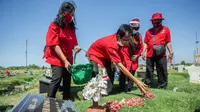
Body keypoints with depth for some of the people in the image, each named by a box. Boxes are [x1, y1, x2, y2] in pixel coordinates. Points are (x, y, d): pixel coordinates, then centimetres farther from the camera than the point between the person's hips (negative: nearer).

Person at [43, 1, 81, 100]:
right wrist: (65, 61, -19)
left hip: (68, 58, 6)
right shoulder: (54, 25, -8)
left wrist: (75, 47, -12)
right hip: (57, 58, -6)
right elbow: (55, 45, -14)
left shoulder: (71, 27, 10)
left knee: (67, 80, 6)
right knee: (57, 78, -16)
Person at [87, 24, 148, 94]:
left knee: (111, 71, -4)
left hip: (105, 55, 8)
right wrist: (136, 81, -48)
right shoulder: (111, 45, -43)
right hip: (94, 54, -8)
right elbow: (120, 66, -46)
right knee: (95, 72, -28)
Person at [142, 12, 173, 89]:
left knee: (162, 71, 0)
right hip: (150, 54, 2)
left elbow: (168, 42, 6)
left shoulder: (165, 29, 9)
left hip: (161, 54, -2)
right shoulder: (149, 31, 14)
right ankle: (147, 86, 17)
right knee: (149, 71, 8)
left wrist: (170, 52, 0)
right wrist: (143, 52, 2)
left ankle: (162, 87, 8)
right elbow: (145, 43, 12)